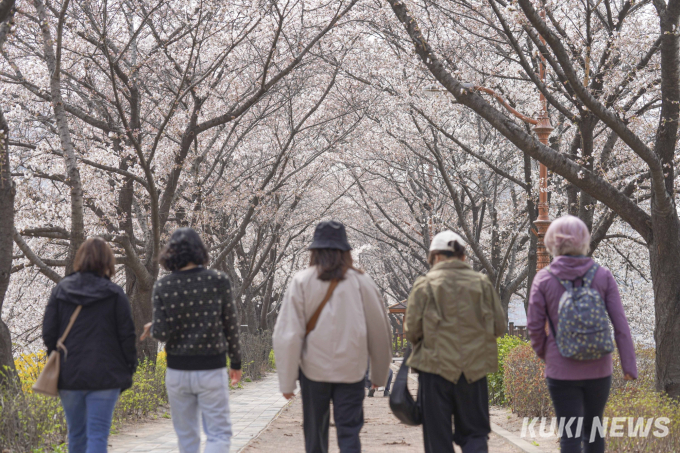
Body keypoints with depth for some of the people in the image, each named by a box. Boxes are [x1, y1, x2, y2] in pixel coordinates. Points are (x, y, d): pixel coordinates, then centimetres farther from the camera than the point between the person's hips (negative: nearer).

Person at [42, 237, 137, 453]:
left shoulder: (60, 290, 3)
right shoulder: (114, 294, -5)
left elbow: (48, 333, 4)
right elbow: (127, 336, -5)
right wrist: (129, 370, 6)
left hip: (68, 376, 3)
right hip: (105, 376, -3)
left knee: (76, 434, 17)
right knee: (97, 435, -4)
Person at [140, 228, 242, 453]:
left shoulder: (162, 286, -5)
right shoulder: (218, 281, -6)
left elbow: (162, 333, -9)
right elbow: (230, 326, -1)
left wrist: (151, 329, 15)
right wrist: (235, 363, 11)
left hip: (178, 370, 2)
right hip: (211, 369, -2)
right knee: (218, 434, 2)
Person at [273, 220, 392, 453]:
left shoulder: (302, 281, -5)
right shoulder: (360, 282, -3)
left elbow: (288, 335, -8)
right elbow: (379, 331, 4)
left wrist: (287, 381, -2)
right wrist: (380, 374, 18)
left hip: (314, 369, 0)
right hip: (350, 370, 0)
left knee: (315, 434, 16)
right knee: (349, 433, 3)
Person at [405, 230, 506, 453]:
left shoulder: (425, 284, -6)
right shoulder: (482, 283, 2)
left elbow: (411, 330, -8)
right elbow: (499, 327, 4)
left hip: (435, 368, -2)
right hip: (474, 368, 2)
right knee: (474, 433, 11)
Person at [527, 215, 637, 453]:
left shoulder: (543, 279, -7)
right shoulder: (603, 276, -5)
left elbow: (534, 326, -3)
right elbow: (620, 324, -5)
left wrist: (543, 353, 16)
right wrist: (629, 365, 2)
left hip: (561, 370, -2)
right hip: (599, 368, 2)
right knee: (593, 429, 20)